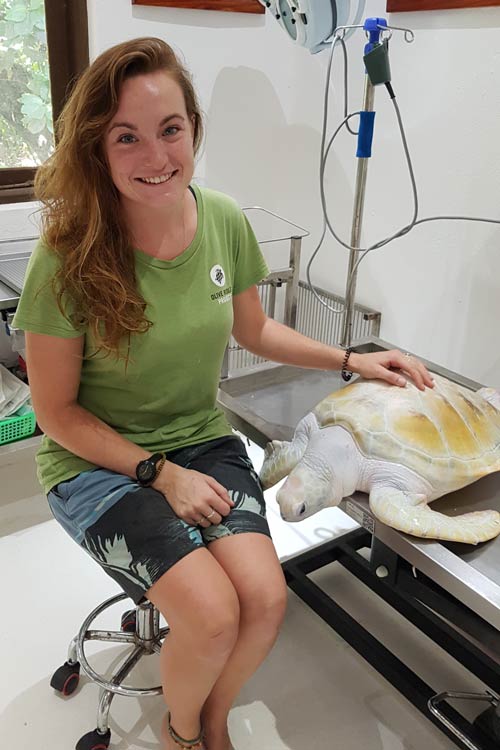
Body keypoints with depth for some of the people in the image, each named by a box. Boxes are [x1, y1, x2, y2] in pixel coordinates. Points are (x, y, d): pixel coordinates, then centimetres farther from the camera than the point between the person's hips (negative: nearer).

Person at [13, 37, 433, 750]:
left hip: (202, 440, 4)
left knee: (266, 599, -15)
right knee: (213, 613, -21)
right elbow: (57, 411, -10)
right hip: (97, 460, -3)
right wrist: (161, 474, -15)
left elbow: (253, 329, 11)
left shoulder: (225, 222, -7)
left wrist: (352, 359, 3)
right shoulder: (68, 258, -19)